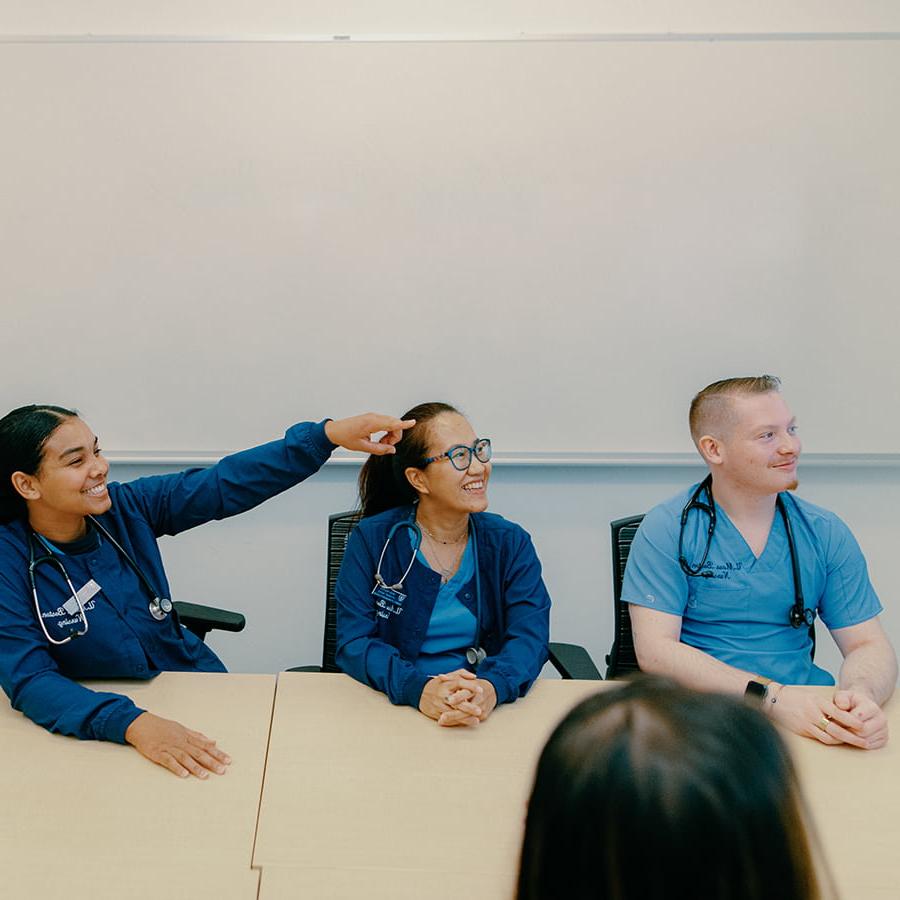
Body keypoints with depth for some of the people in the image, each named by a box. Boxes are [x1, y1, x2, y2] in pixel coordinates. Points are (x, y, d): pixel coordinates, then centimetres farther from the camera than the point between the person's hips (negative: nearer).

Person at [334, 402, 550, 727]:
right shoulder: (372, 539, 1)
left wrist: (491, 687, -28)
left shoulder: (511, 543, 7)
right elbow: (353, 642, -6)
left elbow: (530, 636, -5)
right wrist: (418, 689, -26)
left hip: (491, 713, 0)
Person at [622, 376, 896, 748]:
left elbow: (868, 645, 5)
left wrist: (860, 694, -20)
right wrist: (772, 696, -23)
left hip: (809, 716, 4)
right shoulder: (667, 530, -4)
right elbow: (655, 650, -12)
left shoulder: (826, 533, 7)